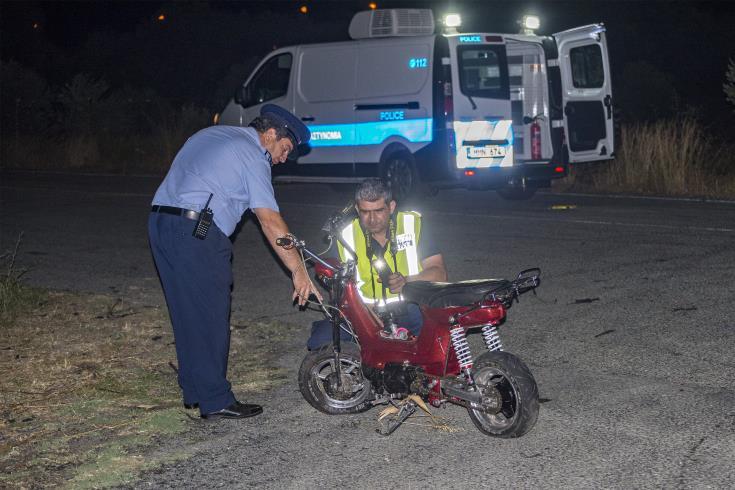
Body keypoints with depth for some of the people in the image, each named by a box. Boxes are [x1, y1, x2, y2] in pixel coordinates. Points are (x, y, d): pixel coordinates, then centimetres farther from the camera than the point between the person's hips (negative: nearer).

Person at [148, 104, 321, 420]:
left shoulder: (211, 135, 23)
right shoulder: (252, 155, -4)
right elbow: (270, 221, -10)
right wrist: (298, 271, -11)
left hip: (159, 221, 9)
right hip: (196, 231, -9)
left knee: (187, 315, 15)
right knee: (211, 319, -3)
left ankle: (194, 391, 22)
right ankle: (215, 401, 1)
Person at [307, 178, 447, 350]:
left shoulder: (413, 224, -2)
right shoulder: (345, 236, 2)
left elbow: (439, 272, -5)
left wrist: (407, 282, -25)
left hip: (410, 308, -1)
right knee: (319, 342, -23)